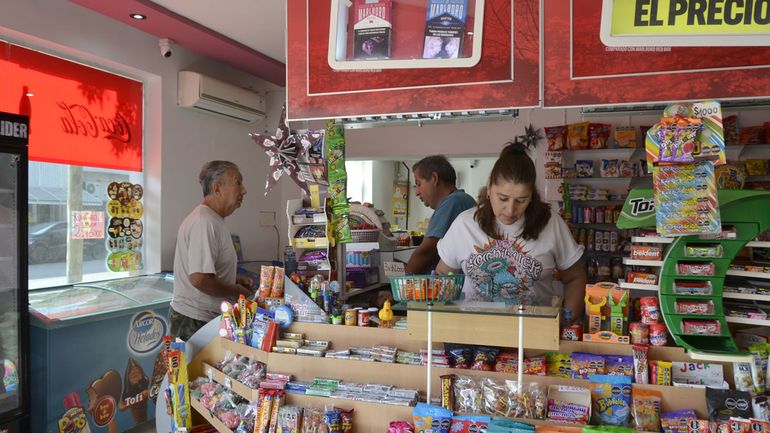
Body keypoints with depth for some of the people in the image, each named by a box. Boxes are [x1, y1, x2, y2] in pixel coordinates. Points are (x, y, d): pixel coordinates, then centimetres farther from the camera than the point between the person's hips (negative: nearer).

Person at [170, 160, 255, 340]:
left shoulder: (213, 220, 13)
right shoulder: (204, 222, -21)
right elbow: (199, 278, -28)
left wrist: (234, 279, 10)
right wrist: (236, 291, -14)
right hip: (195, 321, -10)